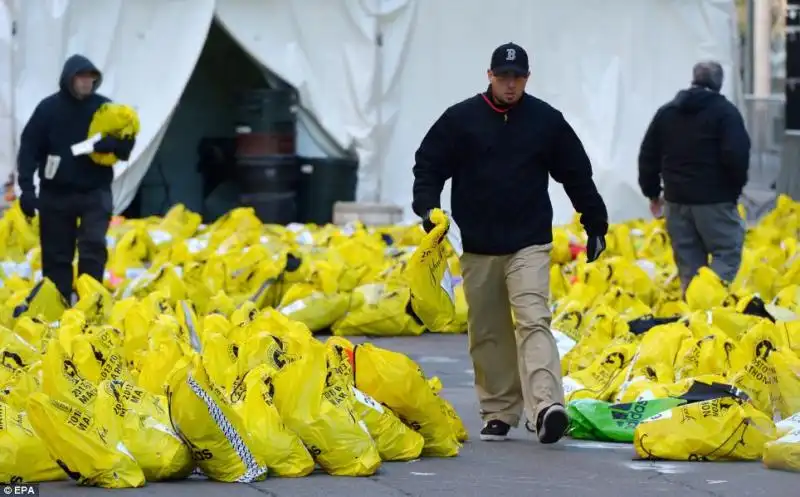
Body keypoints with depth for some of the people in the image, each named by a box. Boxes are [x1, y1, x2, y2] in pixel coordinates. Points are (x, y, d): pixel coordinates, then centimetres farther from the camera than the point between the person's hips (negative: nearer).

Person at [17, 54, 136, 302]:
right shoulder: (49, 108, -5)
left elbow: (125, 149, 3)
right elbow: (29, 148, -5)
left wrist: (113, 143, -21)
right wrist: (26, 187, -15)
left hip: (95, 192, 0)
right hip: (56, 194, 0)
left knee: (93, 247, -13)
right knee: (56, 255, 5)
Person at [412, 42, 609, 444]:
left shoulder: (547, 121, 5)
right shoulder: (460, 119, 2)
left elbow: (577, 175, 13)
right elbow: (429, 166, 6)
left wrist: (596, 225, 15)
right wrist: (427, 208, -11)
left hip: (530, 245, -2)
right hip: (478, 246, 2)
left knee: (534, 321, -17)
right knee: (488, 334, 7)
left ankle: (546, 407, -30)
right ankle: (498, 413, 17)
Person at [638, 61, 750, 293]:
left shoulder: (666, 112, 12)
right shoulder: (725, 111, -6)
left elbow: (648, 157, 14)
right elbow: (737, 156, -14)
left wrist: (652, 193, 21)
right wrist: (735, 189, -1)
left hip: (676, 199, 5)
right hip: (714, 199, -5)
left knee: (688, 261, 11)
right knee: (727, 252, -2)